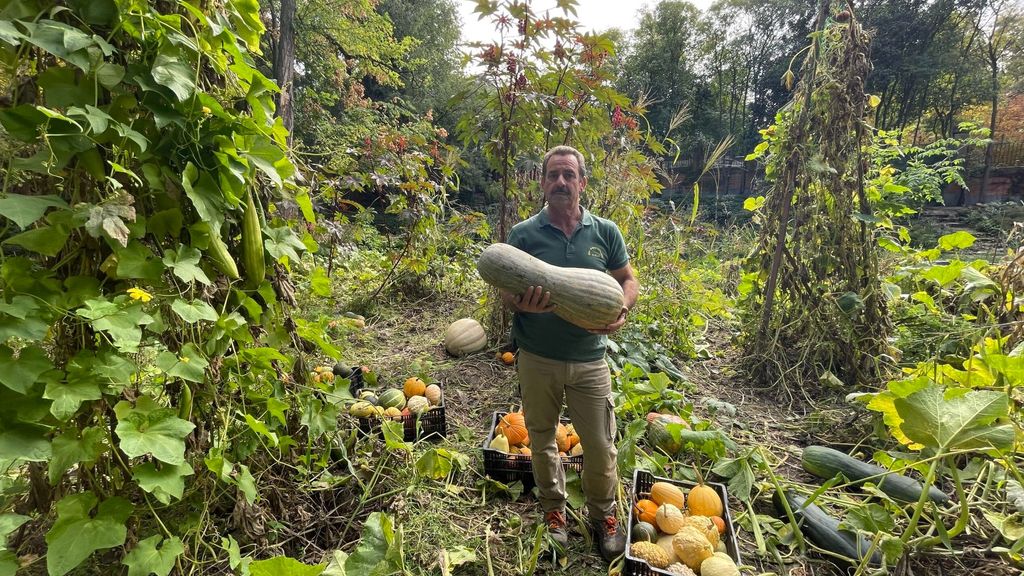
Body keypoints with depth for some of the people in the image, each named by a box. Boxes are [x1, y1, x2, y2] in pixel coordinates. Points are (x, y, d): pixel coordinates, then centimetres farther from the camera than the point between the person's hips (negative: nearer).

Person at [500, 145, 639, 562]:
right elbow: (506, 294, -3)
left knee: (600, 445, 9)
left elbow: (628, 280, 7)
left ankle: (603, 515, 35)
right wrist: (521, 304, -26)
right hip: (537, 359, 0)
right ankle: (553, 510, 40)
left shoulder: (605, 231, 0)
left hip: (589, 359, 1)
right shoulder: (523, 234, -4)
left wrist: (620, 310, -14)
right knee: (542, 440, 16)